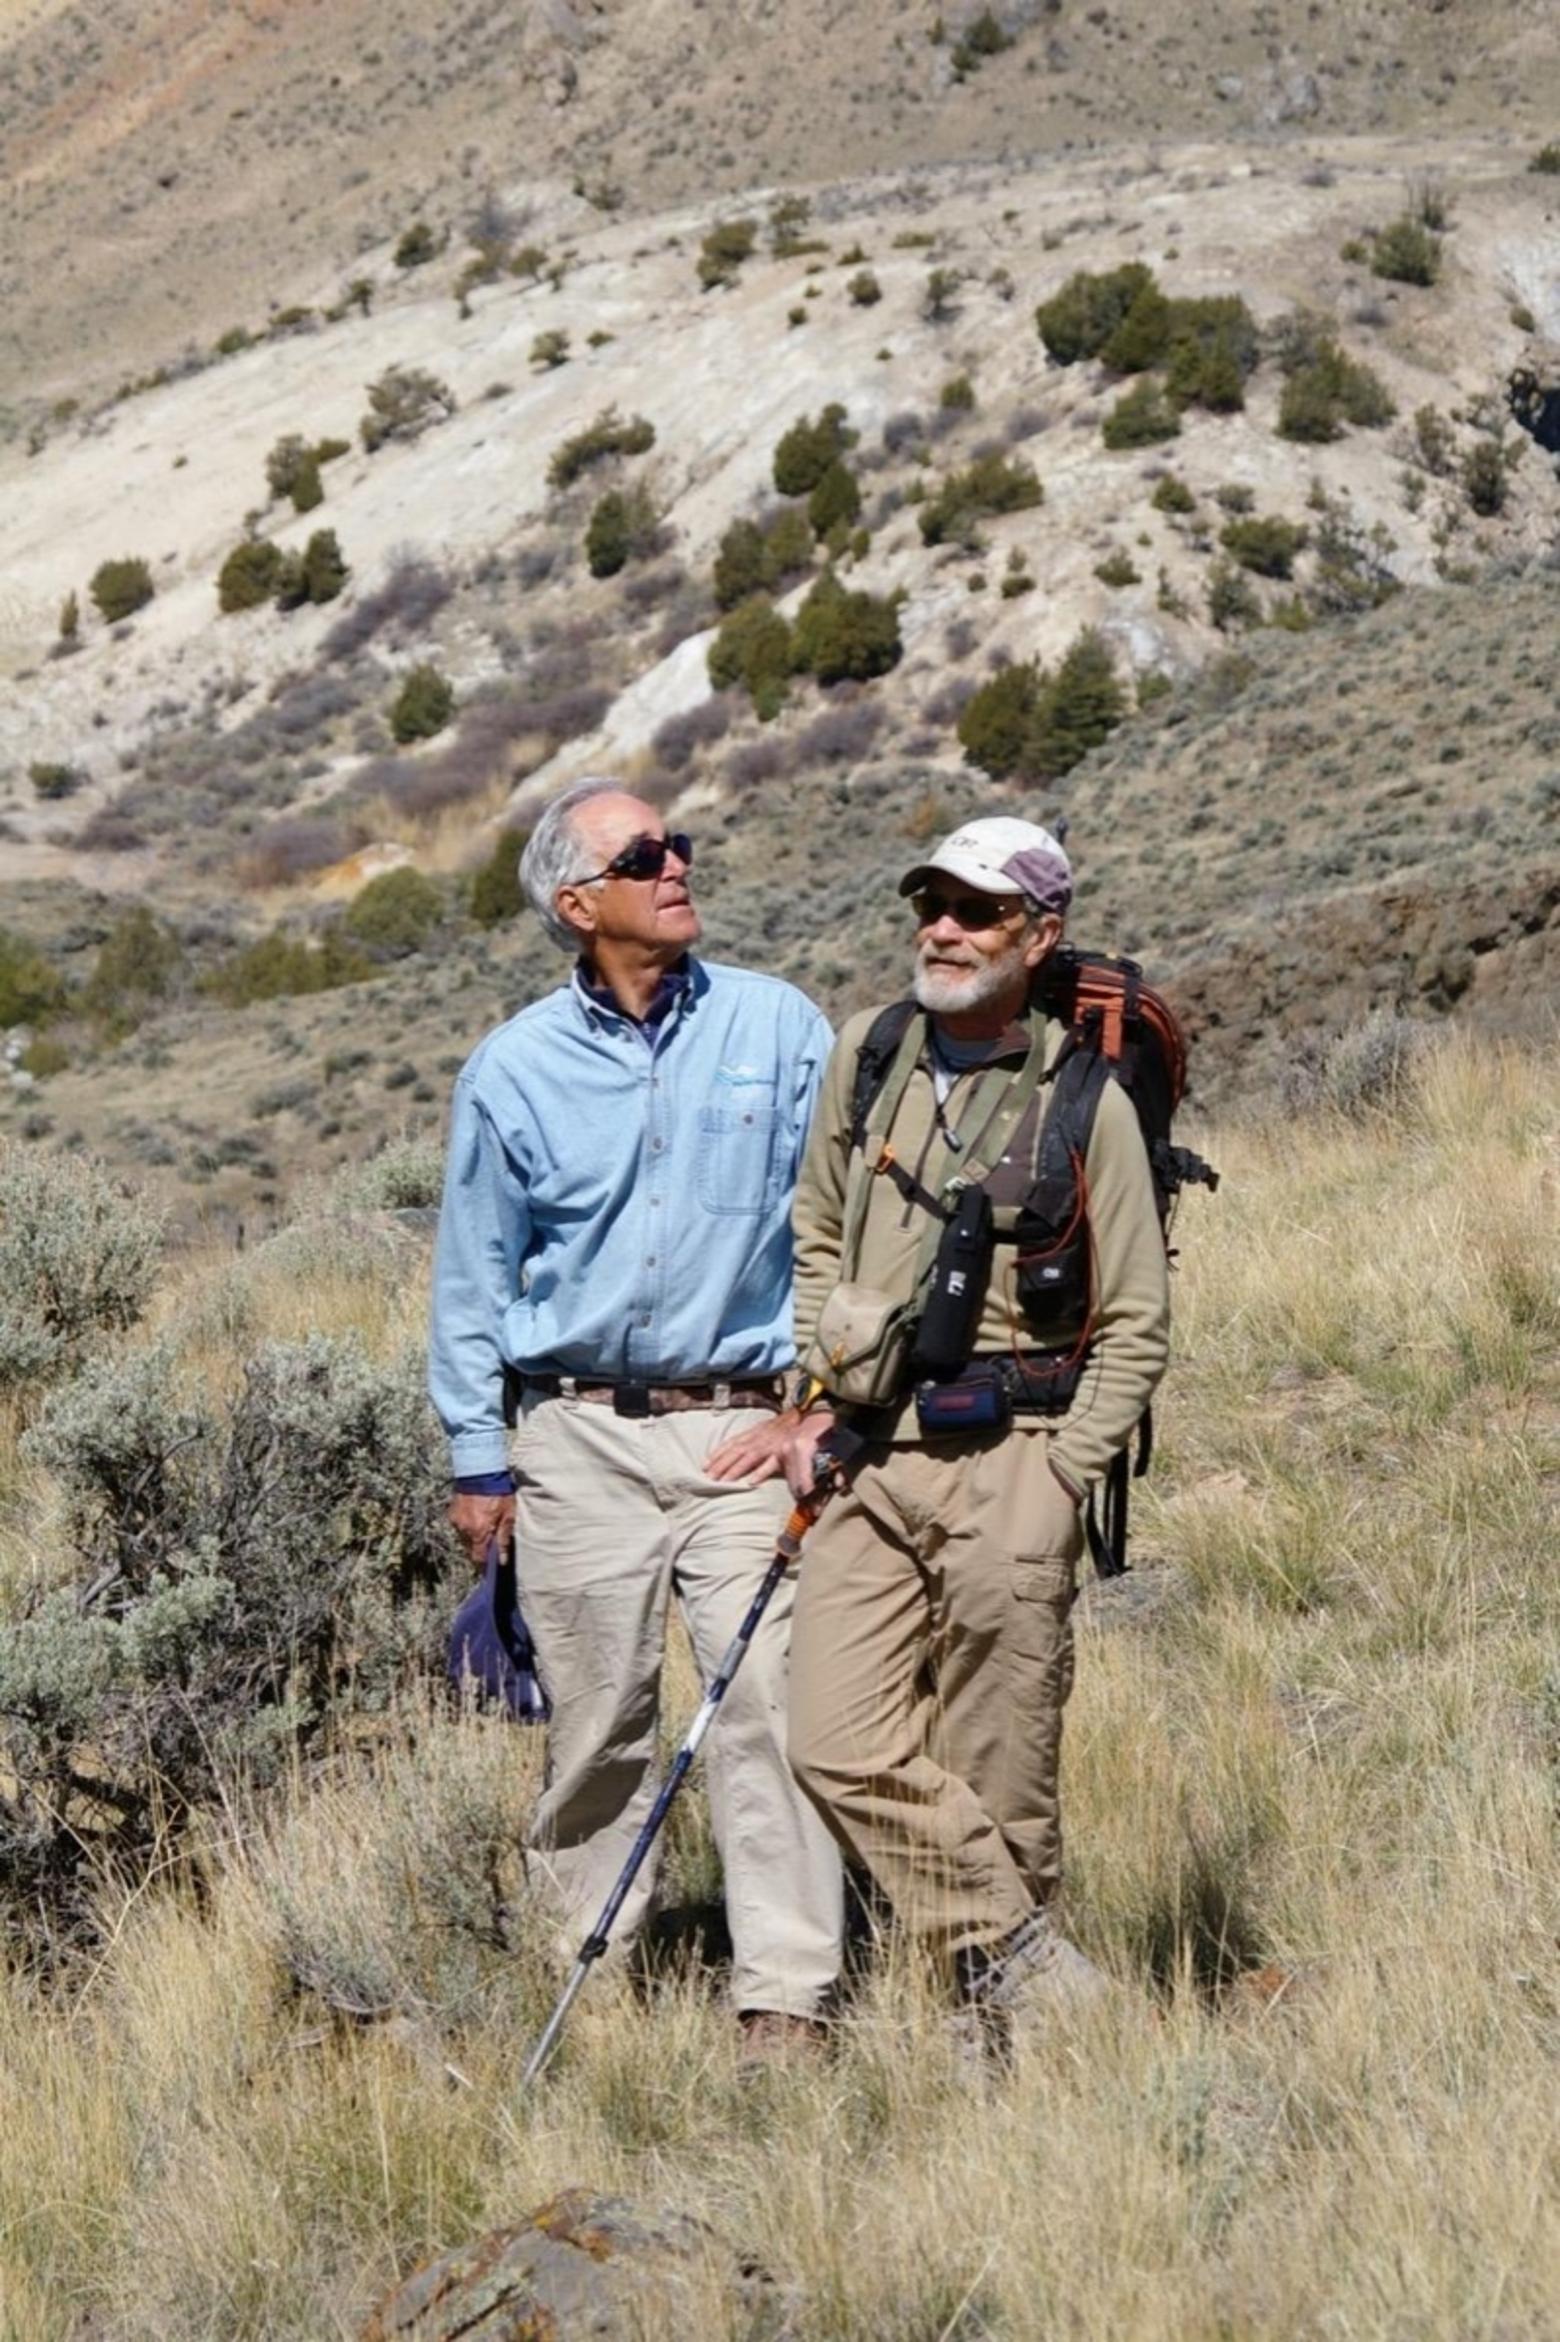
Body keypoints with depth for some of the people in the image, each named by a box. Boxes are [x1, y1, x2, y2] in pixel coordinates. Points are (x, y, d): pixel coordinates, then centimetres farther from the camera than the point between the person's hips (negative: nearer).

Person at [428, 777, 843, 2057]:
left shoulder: (782, 1028, 4)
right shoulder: (514, 1068, 5)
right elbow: (474, 1275, 11)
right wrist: (477, 1458, 8)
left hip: (740, 1430, -1)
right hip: (578, 1434, 1)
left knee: (767, 1704, -9)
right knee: (597, 1721, 5)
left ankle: (787, 2000, -8)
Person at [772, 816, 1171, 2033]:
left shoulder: (1086, 1104, -5)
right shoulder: (866, 1054, 8)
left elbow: (1136, 1327, -2)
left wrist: (1056, 1486, -10)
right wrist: (817, 1399, 10)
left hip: (1007, 1461, -4)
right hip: (867, 1459, 5)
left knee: (998, 1775, 0)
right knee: (840, 1747, -6)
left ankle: (1017, 2021, 14)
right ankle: (1025, 1958, 5)